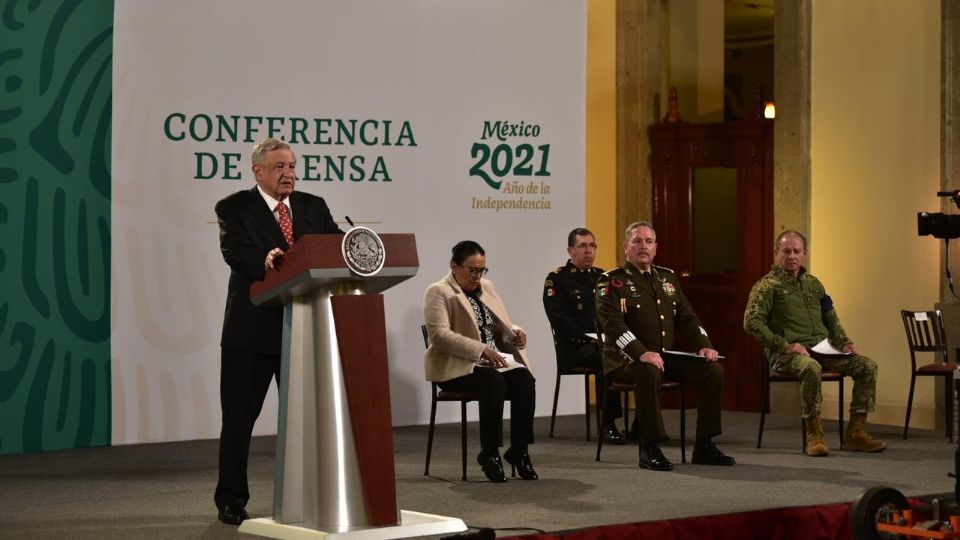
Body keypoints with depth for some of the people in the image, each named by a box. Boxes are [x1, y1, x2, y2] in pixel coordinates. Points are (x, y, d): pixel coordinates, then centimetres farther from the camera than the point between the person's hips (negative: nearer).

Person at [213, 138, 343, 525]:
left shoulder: (313, 207, 10)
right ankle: (231, 501, 14)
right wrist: (265, 261, -38)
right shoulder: (235, 209, -3)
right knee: (239, 418, 4)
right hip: (252, 330, -4)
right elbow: (236, 253, -18)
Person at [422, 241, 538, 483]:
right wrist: (481, 350, -26)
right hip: (457, 366, -6)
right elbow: (439, 334, -17)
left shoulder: (487, 287, 18)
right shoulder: (438, 293, -4)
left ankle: (519, 451, -17)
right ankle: (489, 454, -24)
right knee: (493, 382, -35)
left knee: (525, 380, -24)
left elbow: (500, 326, 25)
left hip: (494, 362, 6)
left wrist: (515, 332, -1)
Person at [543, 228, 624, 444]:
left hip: (606, 343, 5)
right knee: (606, 358, -37)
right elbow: (561, 321, -8)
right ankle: (607, 425, -27)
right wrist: (590, 337, -18)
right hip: (573, 347, -5)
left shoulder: (602, 277, 21)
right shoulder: (556, 279, 3)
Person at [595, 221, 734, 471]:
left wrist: (704, 346, -2)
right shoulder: (611, 281, -3)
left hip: (666, 356, 7)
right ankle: (650, 449, -30)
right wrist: (642, 353, -31)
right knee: (649, 372, -39)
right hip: (626, 359, -6)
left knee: (713, 369, -12)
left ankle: (704, 446, -6)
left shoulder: (668, 277, 18)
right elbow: (613, 324, -17)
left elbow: (687, 317, 18)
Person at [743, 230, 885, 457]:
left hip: (822, 349, 7)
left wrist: (845, 342, 8)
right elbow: (751, 322, -12)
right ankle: (814, 435, -28)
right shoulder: (768, 285, 0)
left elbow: (830, 318, 27)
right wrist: (785, 345, -20)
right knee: (811, 368, -39)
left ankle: (855, 433, -8)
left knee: (867, 366, -11)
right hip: (786, 353, -7)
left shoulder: (813, 283, 22)